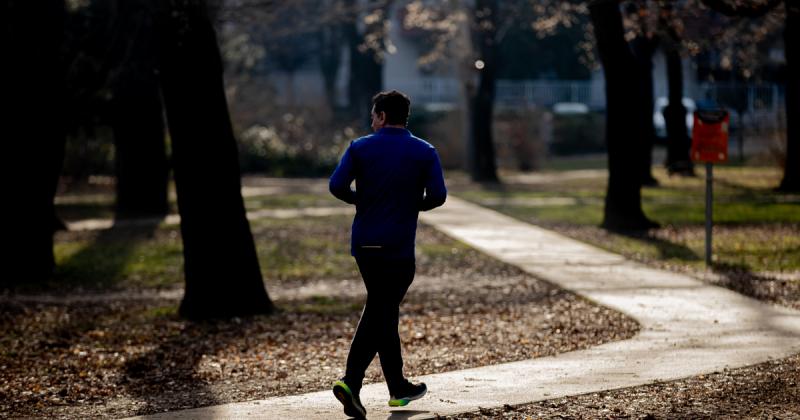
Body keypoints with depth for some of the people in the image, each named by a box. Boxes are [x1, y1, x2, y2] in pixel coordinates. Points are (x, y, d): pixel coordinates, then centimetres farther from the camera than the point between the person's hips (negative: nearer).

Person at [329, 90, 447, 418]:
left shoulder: (360, 148, 1)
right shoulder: (424, 152, 0)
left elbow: (337, 186, -10)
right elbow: (437, 195, -8)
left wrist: (361, 200, 9)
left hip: (365, 243, 3)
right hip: (399, 245, -3)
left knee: (380, 309, 13)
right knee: (381, 312, 0)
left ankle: (398, 387, 18)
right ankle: (351, 381, -15)